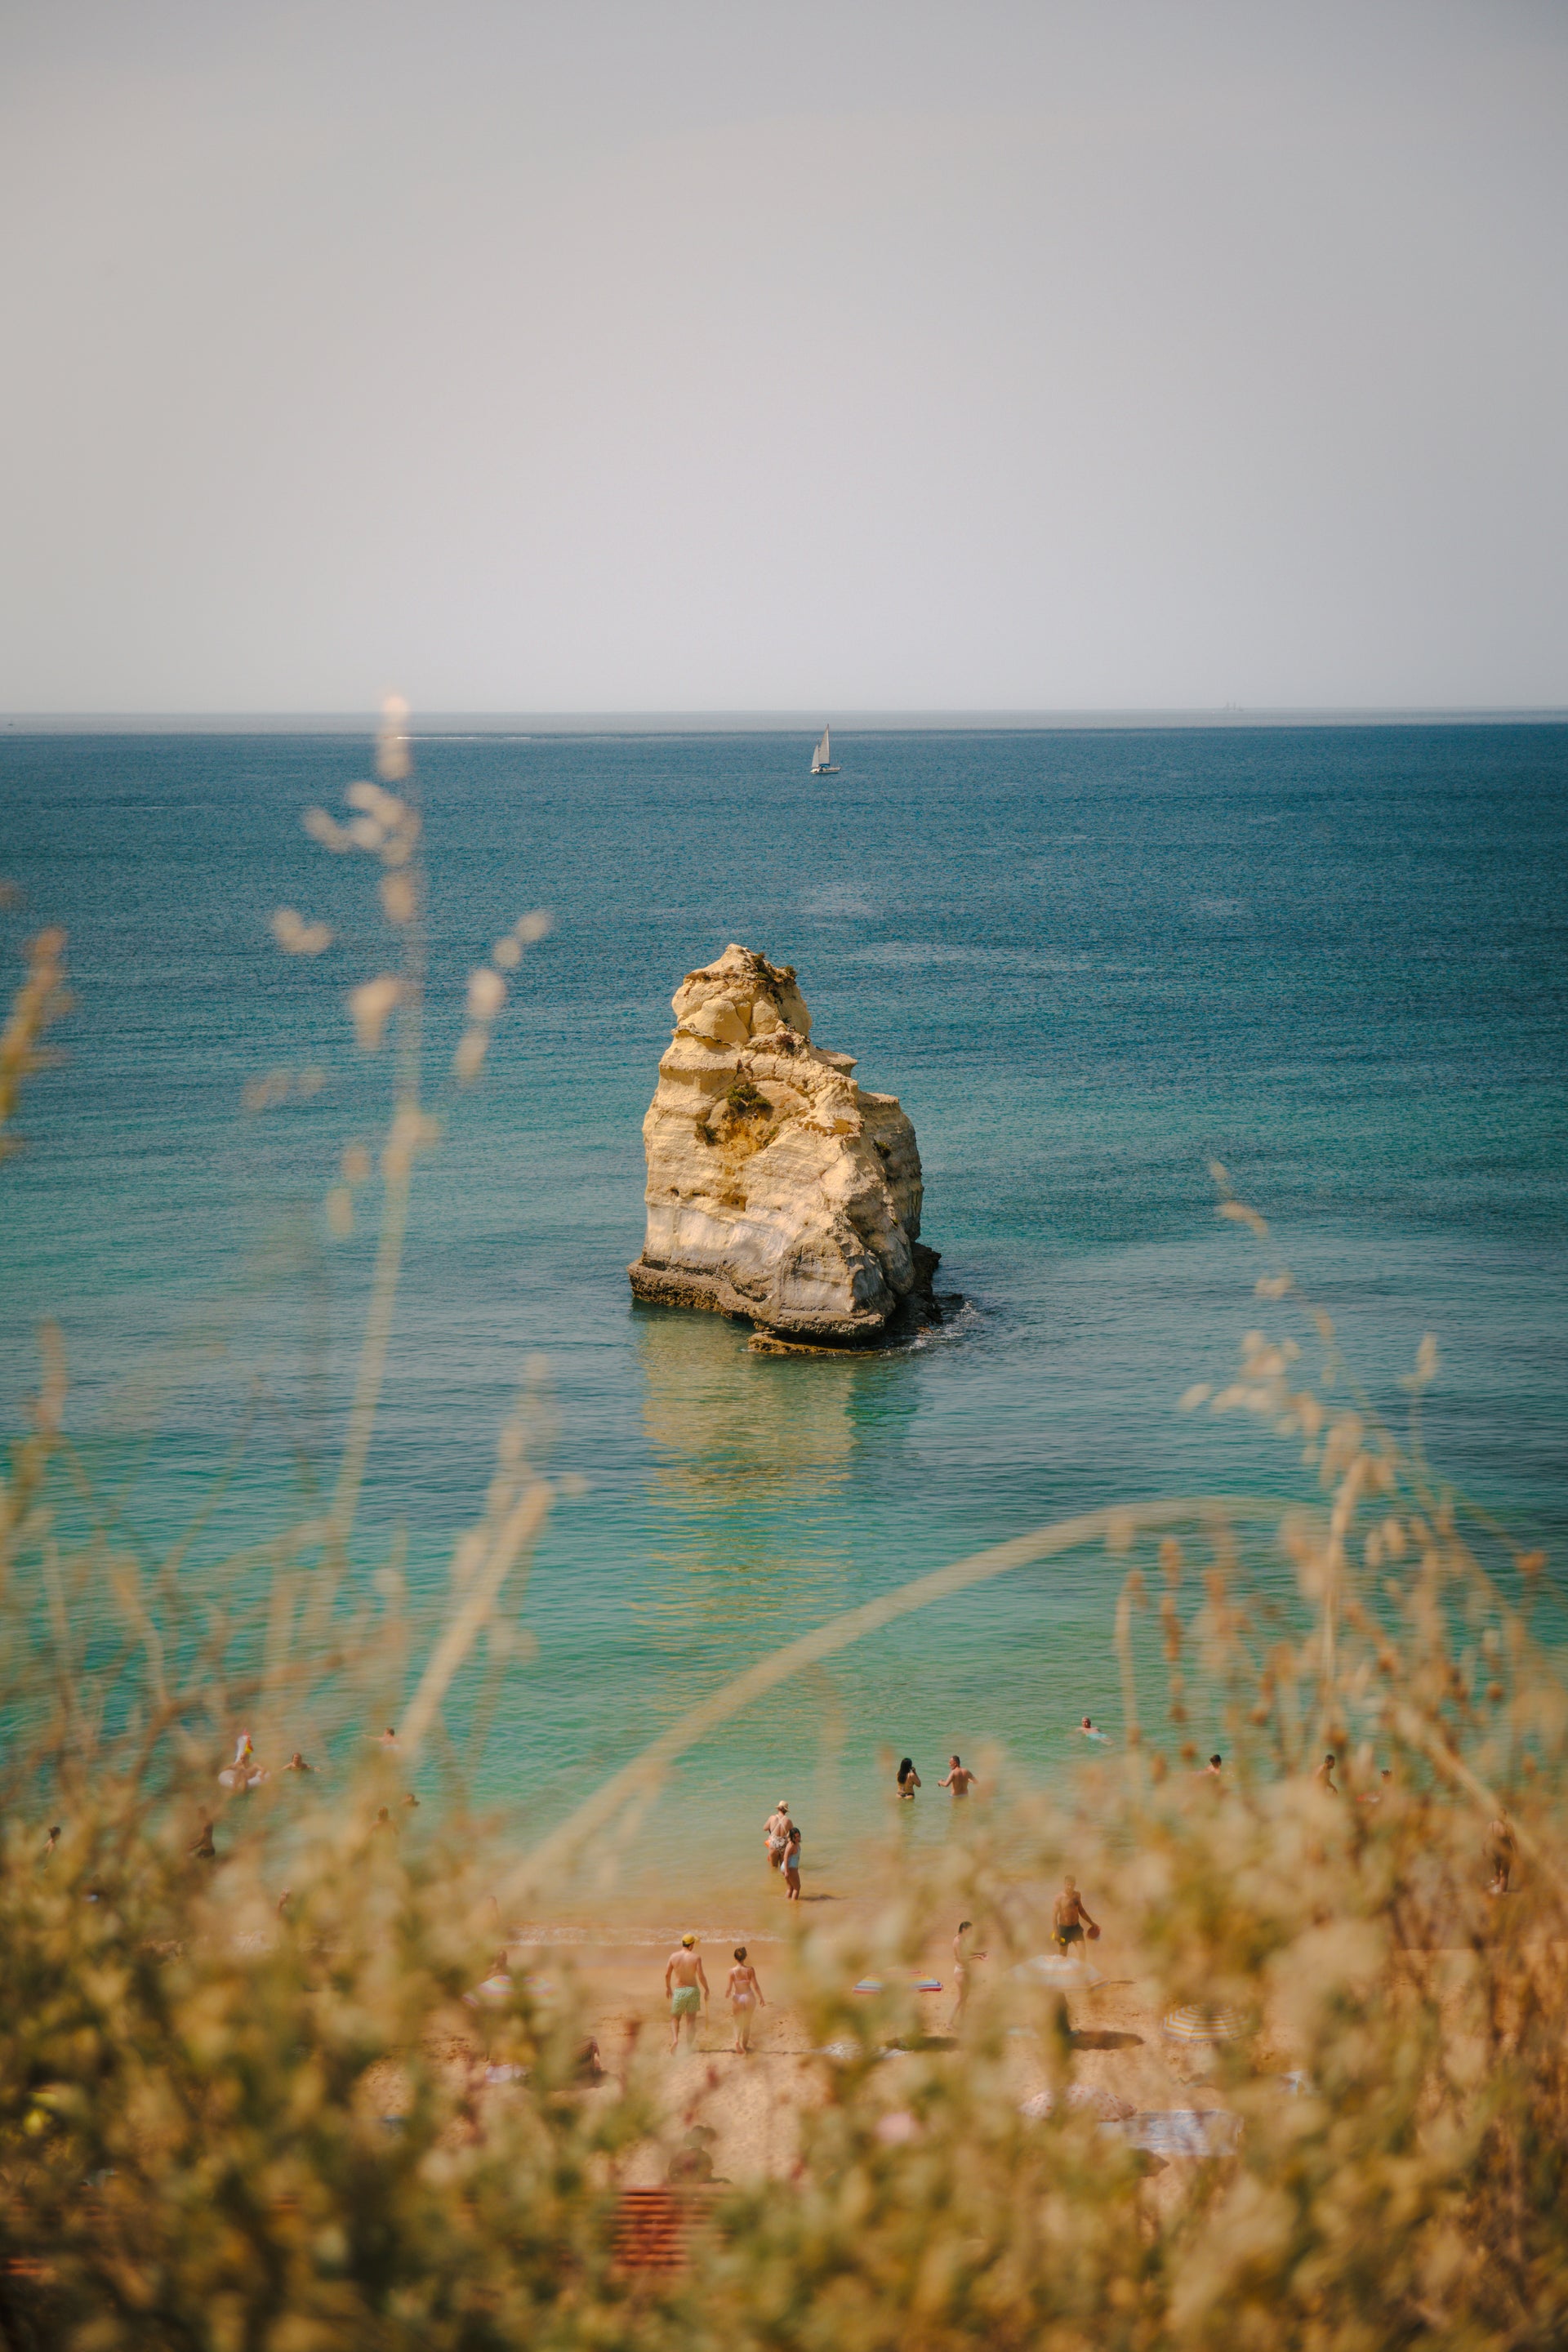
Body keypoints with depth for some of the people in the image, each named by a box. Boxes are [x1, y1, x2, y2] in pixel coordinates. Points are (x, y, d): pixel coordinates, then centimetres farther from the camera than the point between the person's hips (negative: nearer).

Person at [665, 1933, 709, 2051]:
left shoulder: (674, 1956, -3)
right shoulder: (696, 1957, -9)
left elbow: (667, 1974, 1)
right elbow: (701, 1976, -12)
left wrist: (668, 1987, 18)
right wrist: (706, 1990, 3)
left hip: (679, 1991, 1)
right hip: (693, 1989, -1)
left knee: (675, 2019, 13)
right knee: (692, 2020, 13)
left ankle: (675, 2040, -13)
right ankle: (690, 2046, 12)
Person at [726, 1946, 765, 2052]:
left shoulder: (732, 1971, -12)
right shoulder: (750, 1970, -10)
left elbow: (729, 1988, -10)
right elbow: (755, 1986, -9)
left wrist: (726, 1998, 10)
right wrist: (761, 1998, 4)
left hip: (737, 1999, -1)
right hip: (749, 1997, 1)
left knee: (738, 2024, 14)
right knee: (747, 2024, 19)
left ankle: (737, 2040, -14)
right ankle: (745, 2045, 27)